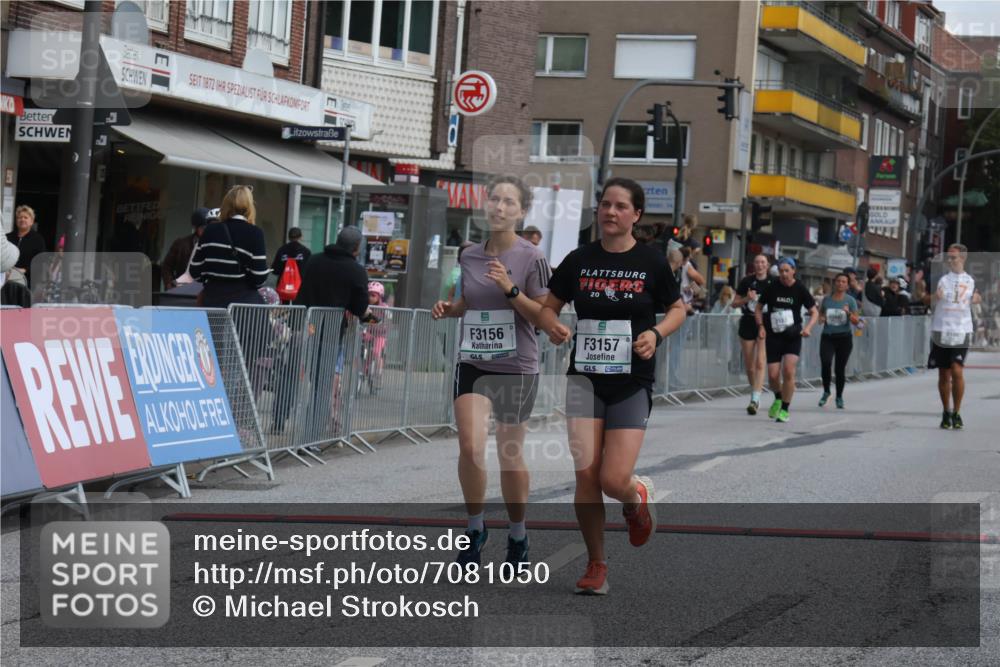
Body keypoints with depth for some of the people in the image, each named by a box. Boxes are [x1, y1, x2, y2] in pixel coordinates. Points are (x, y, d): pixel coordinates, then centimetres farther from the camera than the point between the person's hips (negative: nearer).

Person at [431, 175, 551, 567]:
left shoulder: (531, 258, -7)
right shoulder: (469, 256, 6)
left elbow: (544, 315, -9)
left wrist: (510, 289, -21)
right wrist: (448, 309, 1)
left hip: (516, 367, -3)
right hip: (472, 363, 3)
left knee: (509, 454, 6)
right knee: (470, 447, -11)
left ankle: (517, 534, 25)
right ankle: (475, 528, 9)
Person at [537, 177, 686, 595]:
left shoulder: (651, 262, -2)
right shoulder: (579, 260, 3)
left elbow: (677, 309, 10)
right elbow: (548, 307, 11)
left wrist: (656, 333, -10)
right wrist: (553, 326, -11)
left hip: (632, 383, -2)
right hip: (585, 378, 2)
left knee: (614, 480, -10)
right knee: (586, 474, -7)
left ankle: (639, 497, 30)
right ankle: (596, 566, 10)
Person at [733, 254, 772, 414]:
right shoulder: (746, 282, 2)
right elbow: (735, 303, 7)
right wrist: (747, 299, -10)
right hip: (748, 323, 3)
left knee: (760, 362, -15)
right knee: (749, 365, 8)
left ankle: (755, 399, -20)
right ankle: (754, 394, 26)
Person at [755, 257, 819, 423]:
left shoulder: (800, 289, -3)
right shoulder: (772, 287, -1)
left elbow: (814, 312, 3)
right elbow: (759, 308, 11)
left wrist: (808, 327, -15)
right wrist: (761, 326, -5)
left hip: (793, 336, -1)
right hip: (773, 335, 1)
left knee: (789, 370, -19)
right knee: (773, 375, -3)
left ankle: (784, 409, -5)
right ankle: (778, 399, 30)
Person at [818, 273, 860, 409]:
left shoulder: (850, 300, 0)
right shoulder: (827, 299, 6)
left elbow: (856, 321, -2)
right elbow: (820, 313, 21)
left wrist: (849, 313, -21)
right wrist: (821, 318, -2)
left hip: (844, 337, -1)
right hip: (827, 337, 1)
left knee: (840, 368, 2)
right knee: (825, 363, -18)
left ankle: (839, 397, 19)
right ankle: (826, 391, 4)